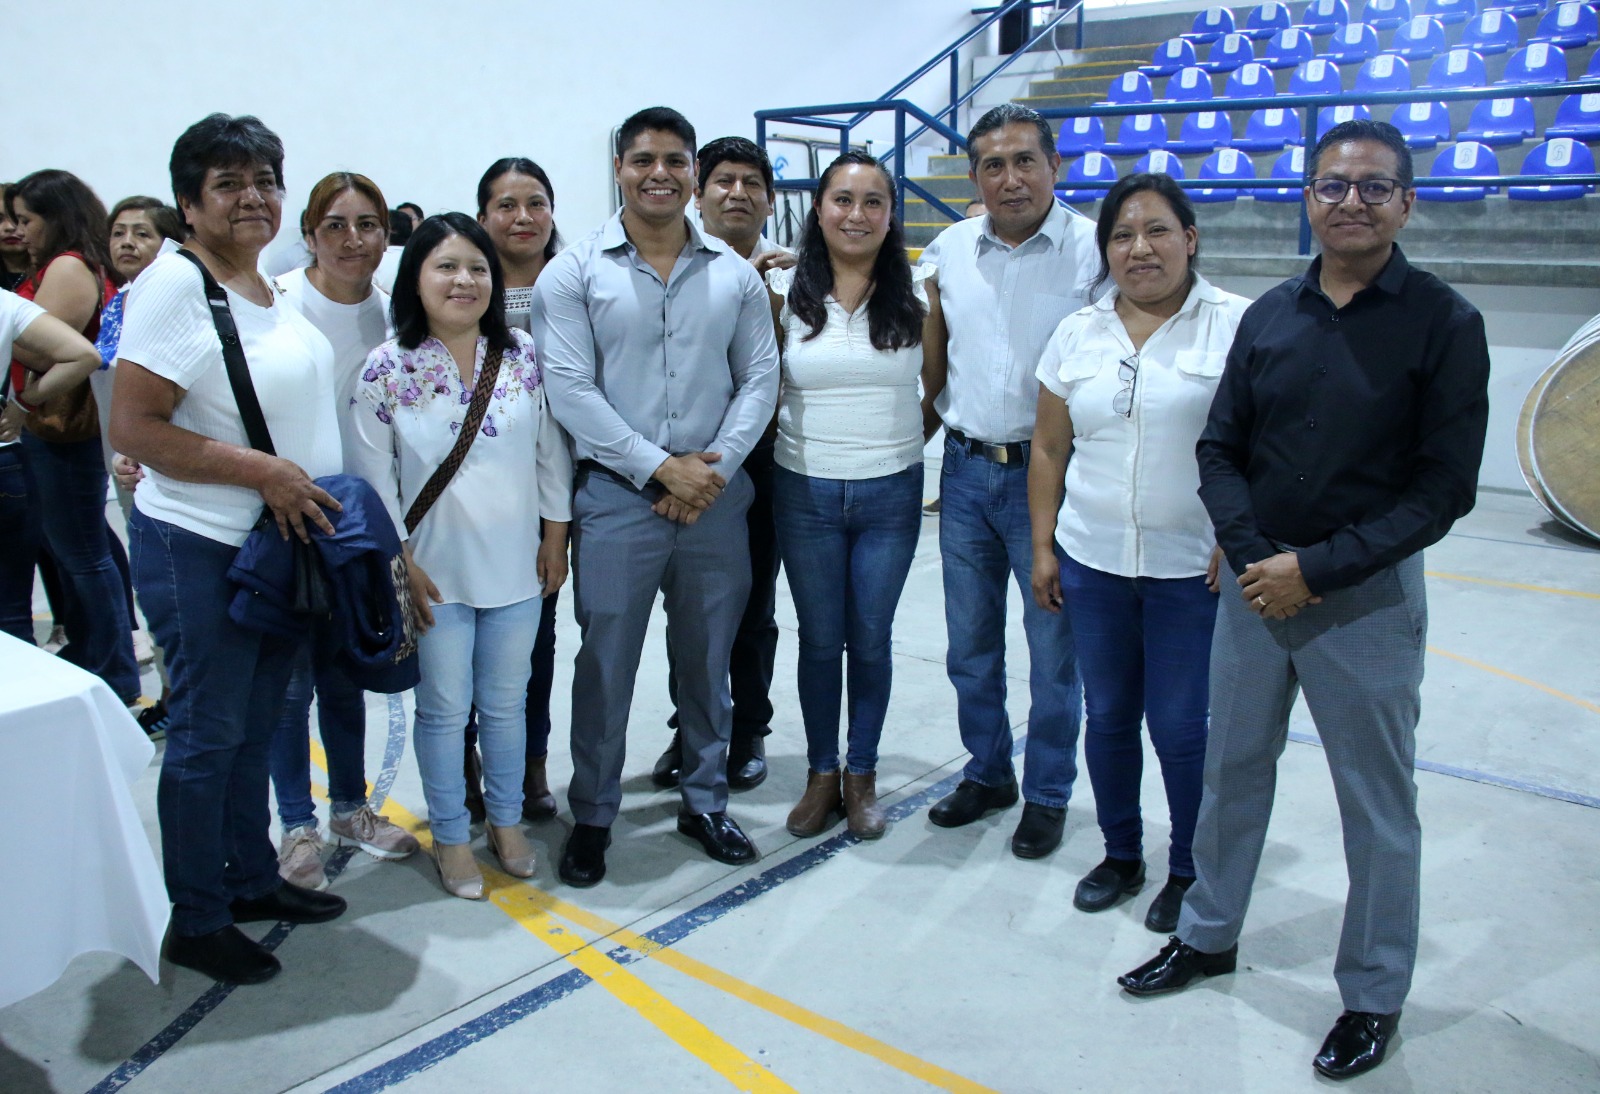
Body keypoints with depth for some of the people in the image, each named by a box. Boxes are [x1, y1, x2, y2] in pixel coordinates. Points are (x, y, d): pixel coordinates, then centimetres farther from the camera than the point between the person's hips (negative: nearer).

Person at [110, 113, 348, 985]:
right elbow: (132, 429, -19)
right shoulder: (174, 285, -15)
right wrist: (261, 471, -21)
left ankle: (252, 880, 33)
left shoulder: (275, 289, 9)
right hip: (199, 551, -8)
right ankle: (195, 921, 18)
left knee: (257, 726, 17)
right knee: (207, 734, 3)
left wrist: (313, 493, 10)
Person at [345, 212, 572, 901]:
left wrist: (555, 536, 4)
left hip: (515, 567, 2)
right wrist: (400, 562, -8)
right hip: (436, 572, -2)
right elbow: (372, 475, -5)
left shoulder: (524, 355, 0)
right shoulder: (387, 369, -6)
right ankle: (450, 837, 25)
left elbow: (552, 451, 5)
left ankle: (507, 820, 33)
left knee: (506, 701, 14)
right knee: (444, 707, 8)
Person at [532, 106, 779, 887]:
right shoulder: (575, 273, -2)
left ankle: (705, 802, 30)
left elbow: (760, 378, 5)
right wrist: (661, 467, -14)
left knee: (708, 661, 13)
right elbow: (570, 390, -9)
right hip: (616, 498, -2)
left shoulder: (734, 273, 7)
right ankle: (592, 816, 22)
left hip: (716, 499, 3)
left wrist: (716, 465, -9)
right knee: (605, 665, 4)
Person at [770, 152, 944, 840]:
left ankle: (861, 775, 25)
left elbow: (940, 388, 5)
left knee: (870, 641, 8)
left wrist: (900, 444, 3)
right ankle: (820, 773, 26)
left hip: (890, 495, 0)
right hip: (805, 493, 0)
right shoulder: (784, 291, -1)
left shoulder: (919, 290, -2)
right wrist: (794, 438, 1)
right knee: (819, 640, 10)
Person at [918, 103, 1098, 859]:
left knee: (1053, 647, 7)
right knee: (970, 644, 15)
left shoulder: (1094, 250, -9)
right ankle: (986, 774, 35)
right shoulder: (948, 250, 5)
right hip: (965, 469, 5)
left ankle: (1047, 795, 26)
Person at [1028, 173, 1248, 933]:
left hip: (1193, 569, -4)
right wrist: (1042, 546, 7)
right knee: (1107, 717, 14)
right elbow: (1049, 451, 10)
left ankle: (1189, 870, 26)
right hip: (1093, 562, 4)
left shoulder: (1238, 325, -6)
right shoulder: (1077, 334, 7)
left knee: (1183, 727, 4)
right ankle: (1121, 854, 34)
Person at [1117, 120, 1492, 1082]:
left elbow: (1444, 488, -11)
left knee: (1378, 804, 9)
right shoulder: (1270, 316, 4)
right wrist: (1254, 554, -10)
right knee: (1233, 770, 16)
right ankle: (1209, 936, 37)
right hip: (1257, 587, 4)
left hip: (1368, 598, -4)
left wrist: (1317, 568, -16)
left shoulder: (1445, 324, -8)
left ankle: (1374, 997, 28)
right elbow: (1220, 451, 6)